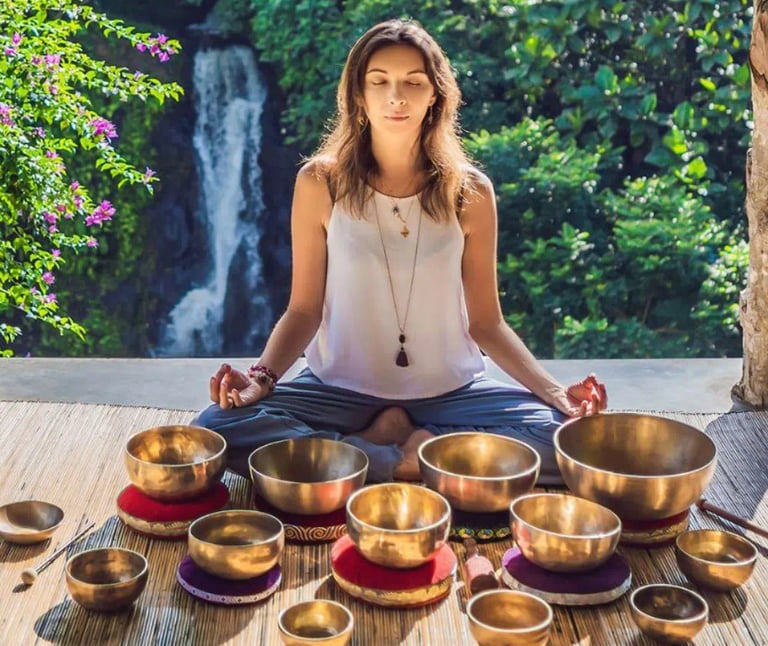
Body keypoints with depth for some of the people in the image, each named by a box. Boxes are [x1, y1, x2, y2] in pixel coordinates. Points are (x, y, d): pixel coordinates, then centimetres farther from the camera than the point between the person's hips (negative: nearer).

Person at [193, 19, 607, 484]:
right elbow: (304, 310, -2)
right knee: (220, 428, -27)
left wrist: (553, 389, -14)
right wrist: (262, 377, -20)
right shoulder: (320, 184, -6)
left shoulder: (470, 192, -4)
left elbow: (485, 321, 1)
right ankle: (404, 462, -17)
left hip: (450, 391, 1)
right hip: (342, 391, -1)